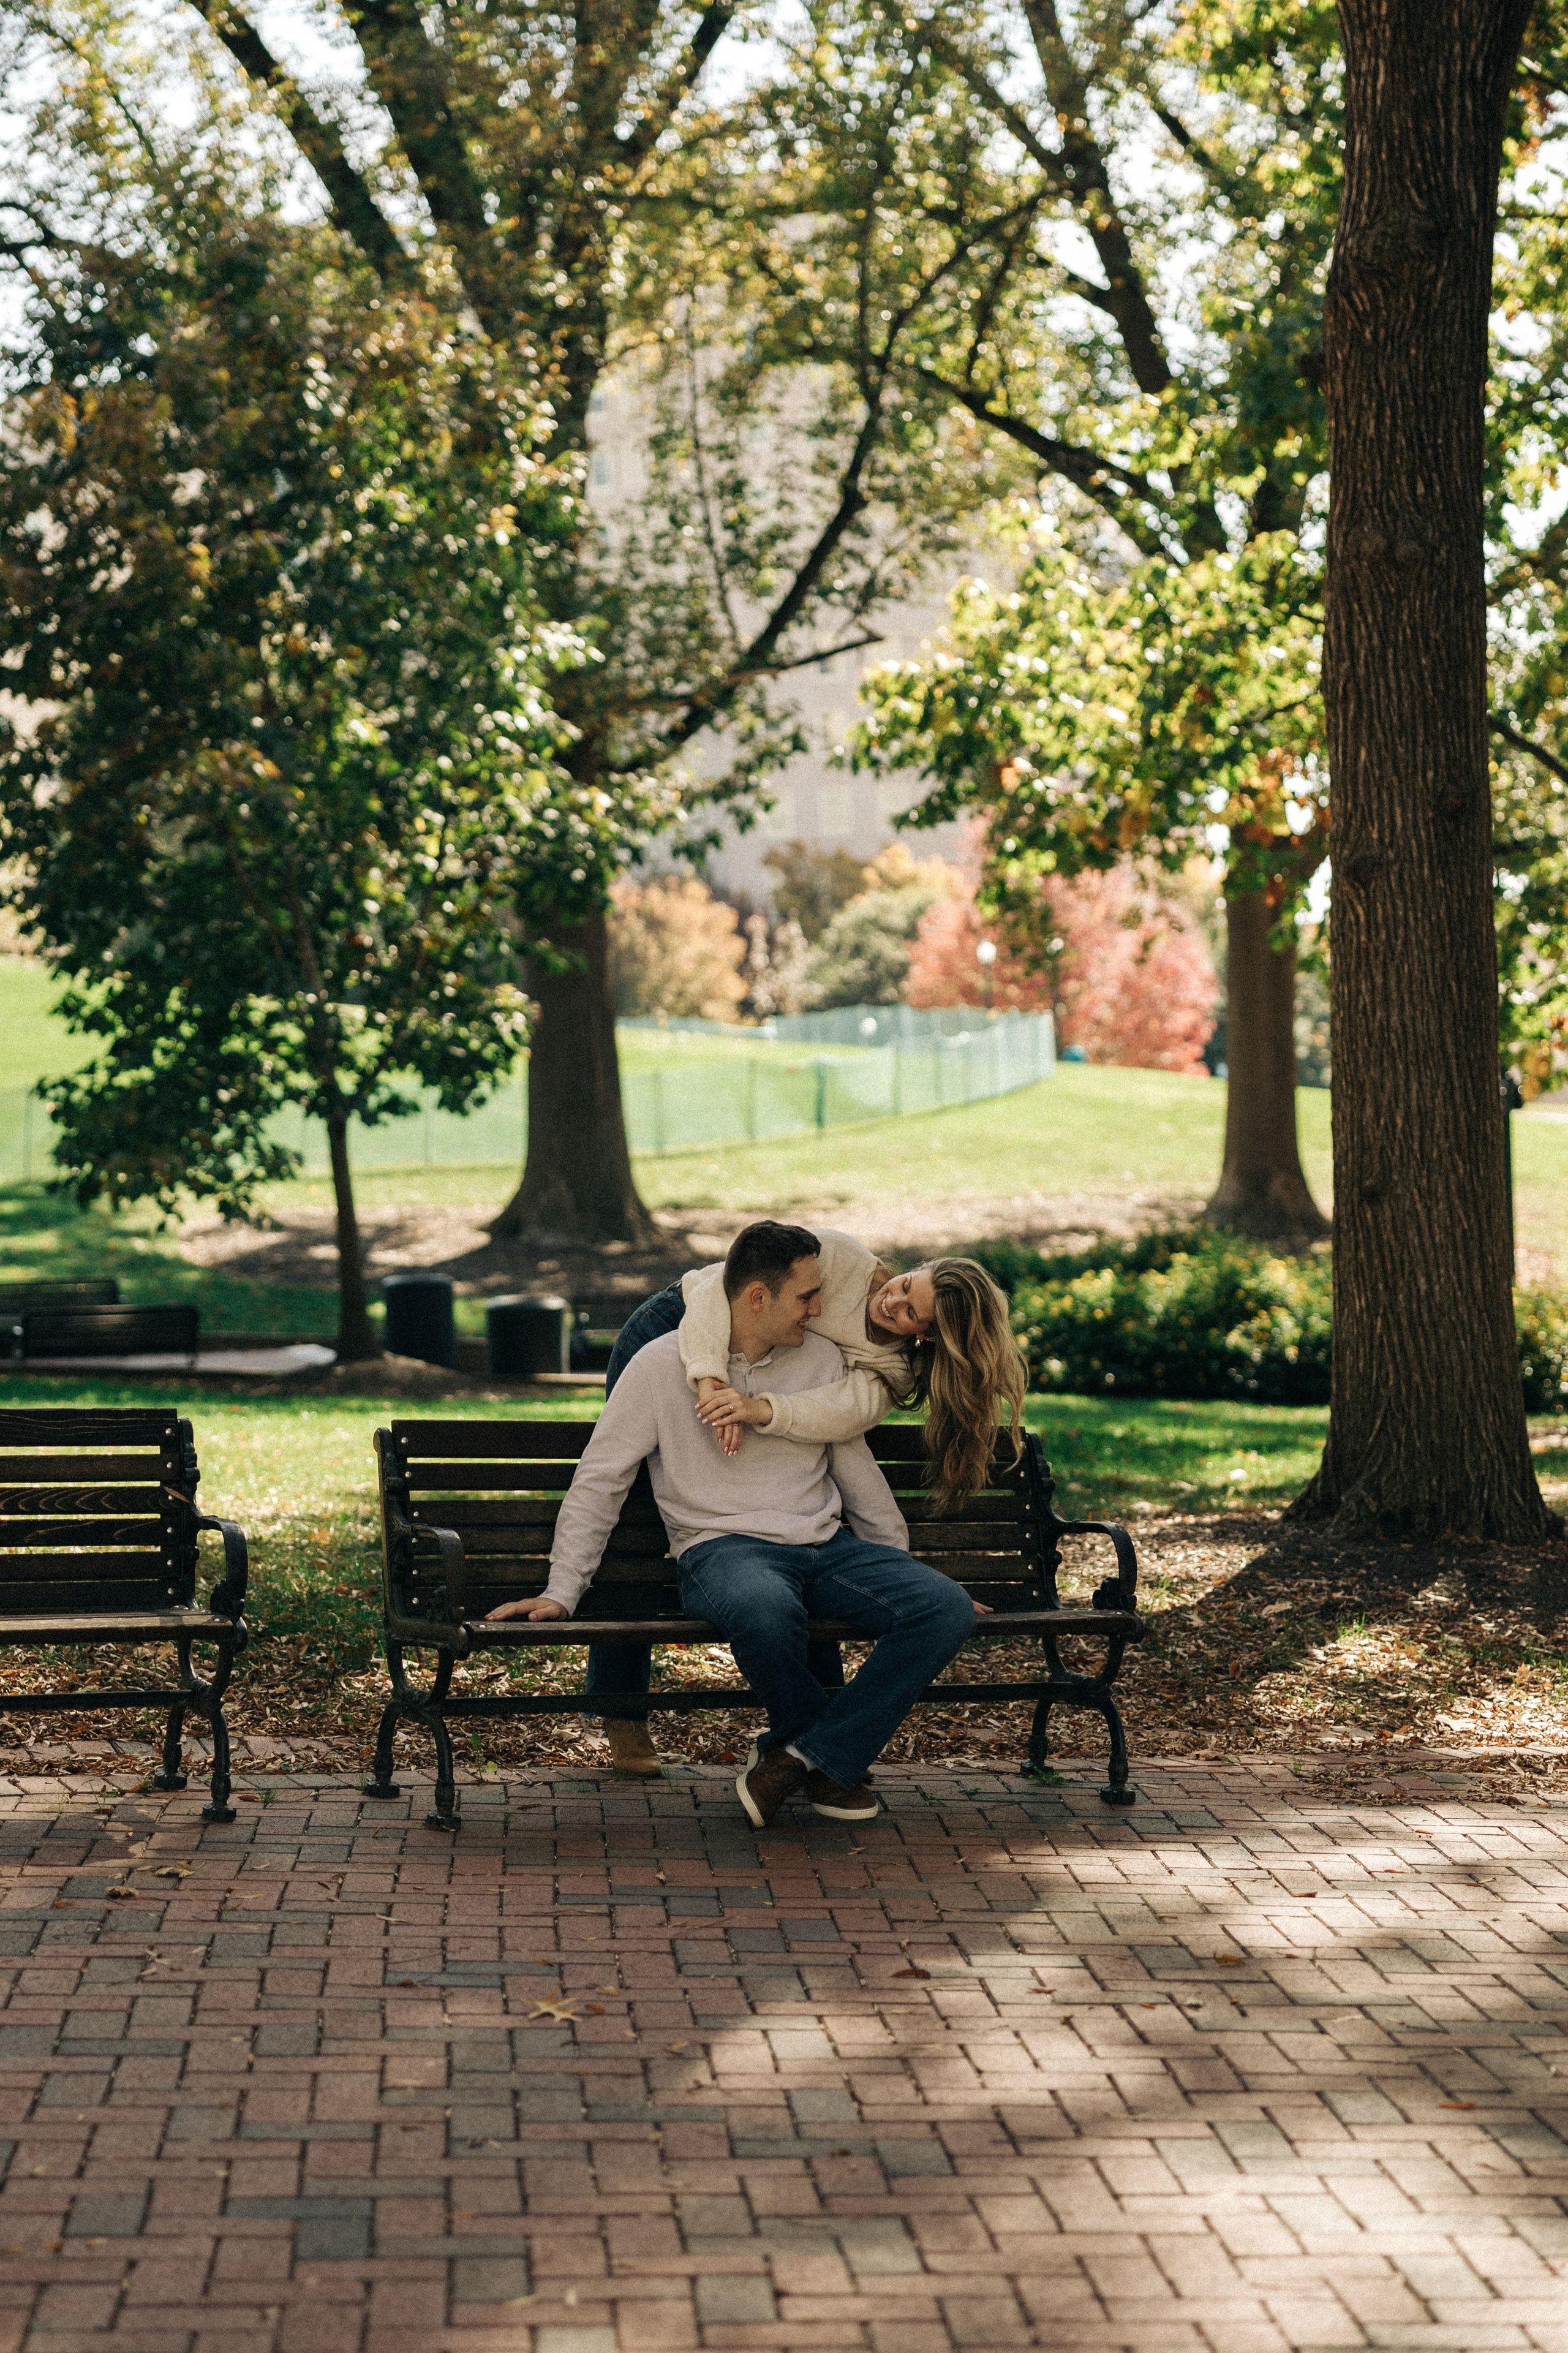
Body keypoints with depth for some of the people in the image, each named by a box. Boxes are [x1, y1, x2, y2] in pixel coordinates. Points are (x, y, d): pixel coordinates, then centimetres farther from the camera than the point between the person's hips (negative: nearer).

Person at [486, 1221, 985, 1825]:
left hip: (827, 1545, 5)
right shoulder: (663, 1365, -1)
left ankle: (805, 1755, -17)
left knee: (947, 1609, -22)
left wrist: (908, 1574, 24)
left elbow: (857, 1472, 22)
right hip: (725, 1548, -5)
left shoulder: (822, 1358, 13)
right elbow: (598, 1482, 1)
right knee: (764, 1611, -42)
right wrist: (561, 1594, -4)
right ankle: (830, 1756, -11)